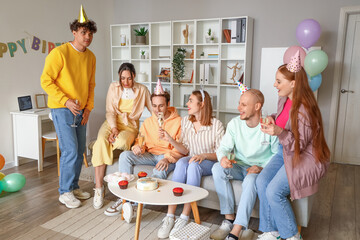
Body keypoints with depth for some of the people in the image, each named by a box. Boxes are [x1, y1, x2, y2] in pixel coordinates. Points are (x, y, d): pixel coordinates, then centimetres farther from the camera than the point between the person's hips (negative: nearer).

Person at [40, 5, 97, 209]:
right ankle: (65, 193, 9)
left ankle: (74, 187, 26)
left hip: (81, 111, 7)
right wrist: (66, 101, -21)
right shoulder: (60, 53, -14)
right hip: (63, 110, -6)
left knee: (79, 151, 11)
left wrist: (88, 108, 4)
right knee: (70, 151, -8)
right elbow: (46, 81, -14)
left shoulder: (91, 57, 7)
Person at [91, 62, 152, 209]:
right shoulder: (114, 87, 6)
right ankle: (98, 189, -28)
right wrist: (114, 128, -15)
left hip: (130, 126, -1)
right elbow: (110, 111, 1)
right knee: (101, 142, -33)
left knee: (121, 142, -39)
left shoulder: (142, 90, 4)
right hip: (112, 123, 1)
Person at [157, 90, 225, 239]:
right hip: (191, 159, 3)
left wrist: (204, 155, -25)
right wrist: (171, 140, -11)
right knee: (181, 162, -31)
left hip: (209, 163, -3)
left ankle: (184, 218, -32)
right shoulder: (185, 121, 6)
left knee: (194, 165, -36)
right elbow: (185, 150, 5)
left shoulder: (216, 125, -8)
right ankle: (170, 217, -33)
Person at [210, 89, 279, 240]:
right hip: (239, 167, 4)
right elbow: (224, 147, -1)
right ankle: (229, 219, -20)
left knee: (251, 180, -37)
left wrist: (262, 167, -22)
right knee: (217, 168, -25)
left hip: (261, 170, -4)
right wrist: (223, 158, -25)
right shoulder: (234, 124, -2)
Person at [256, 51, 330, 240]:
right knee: (262, 182, -14)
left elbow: (299, 145, -21)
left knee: (274, 191, -22)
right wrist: (272, 119, 2)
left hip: (304, 157, -8)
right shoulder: (283, 100, 2)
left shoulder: (304, 110, -24)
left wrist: (279, 133, -37)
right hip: (285, 152, 8)